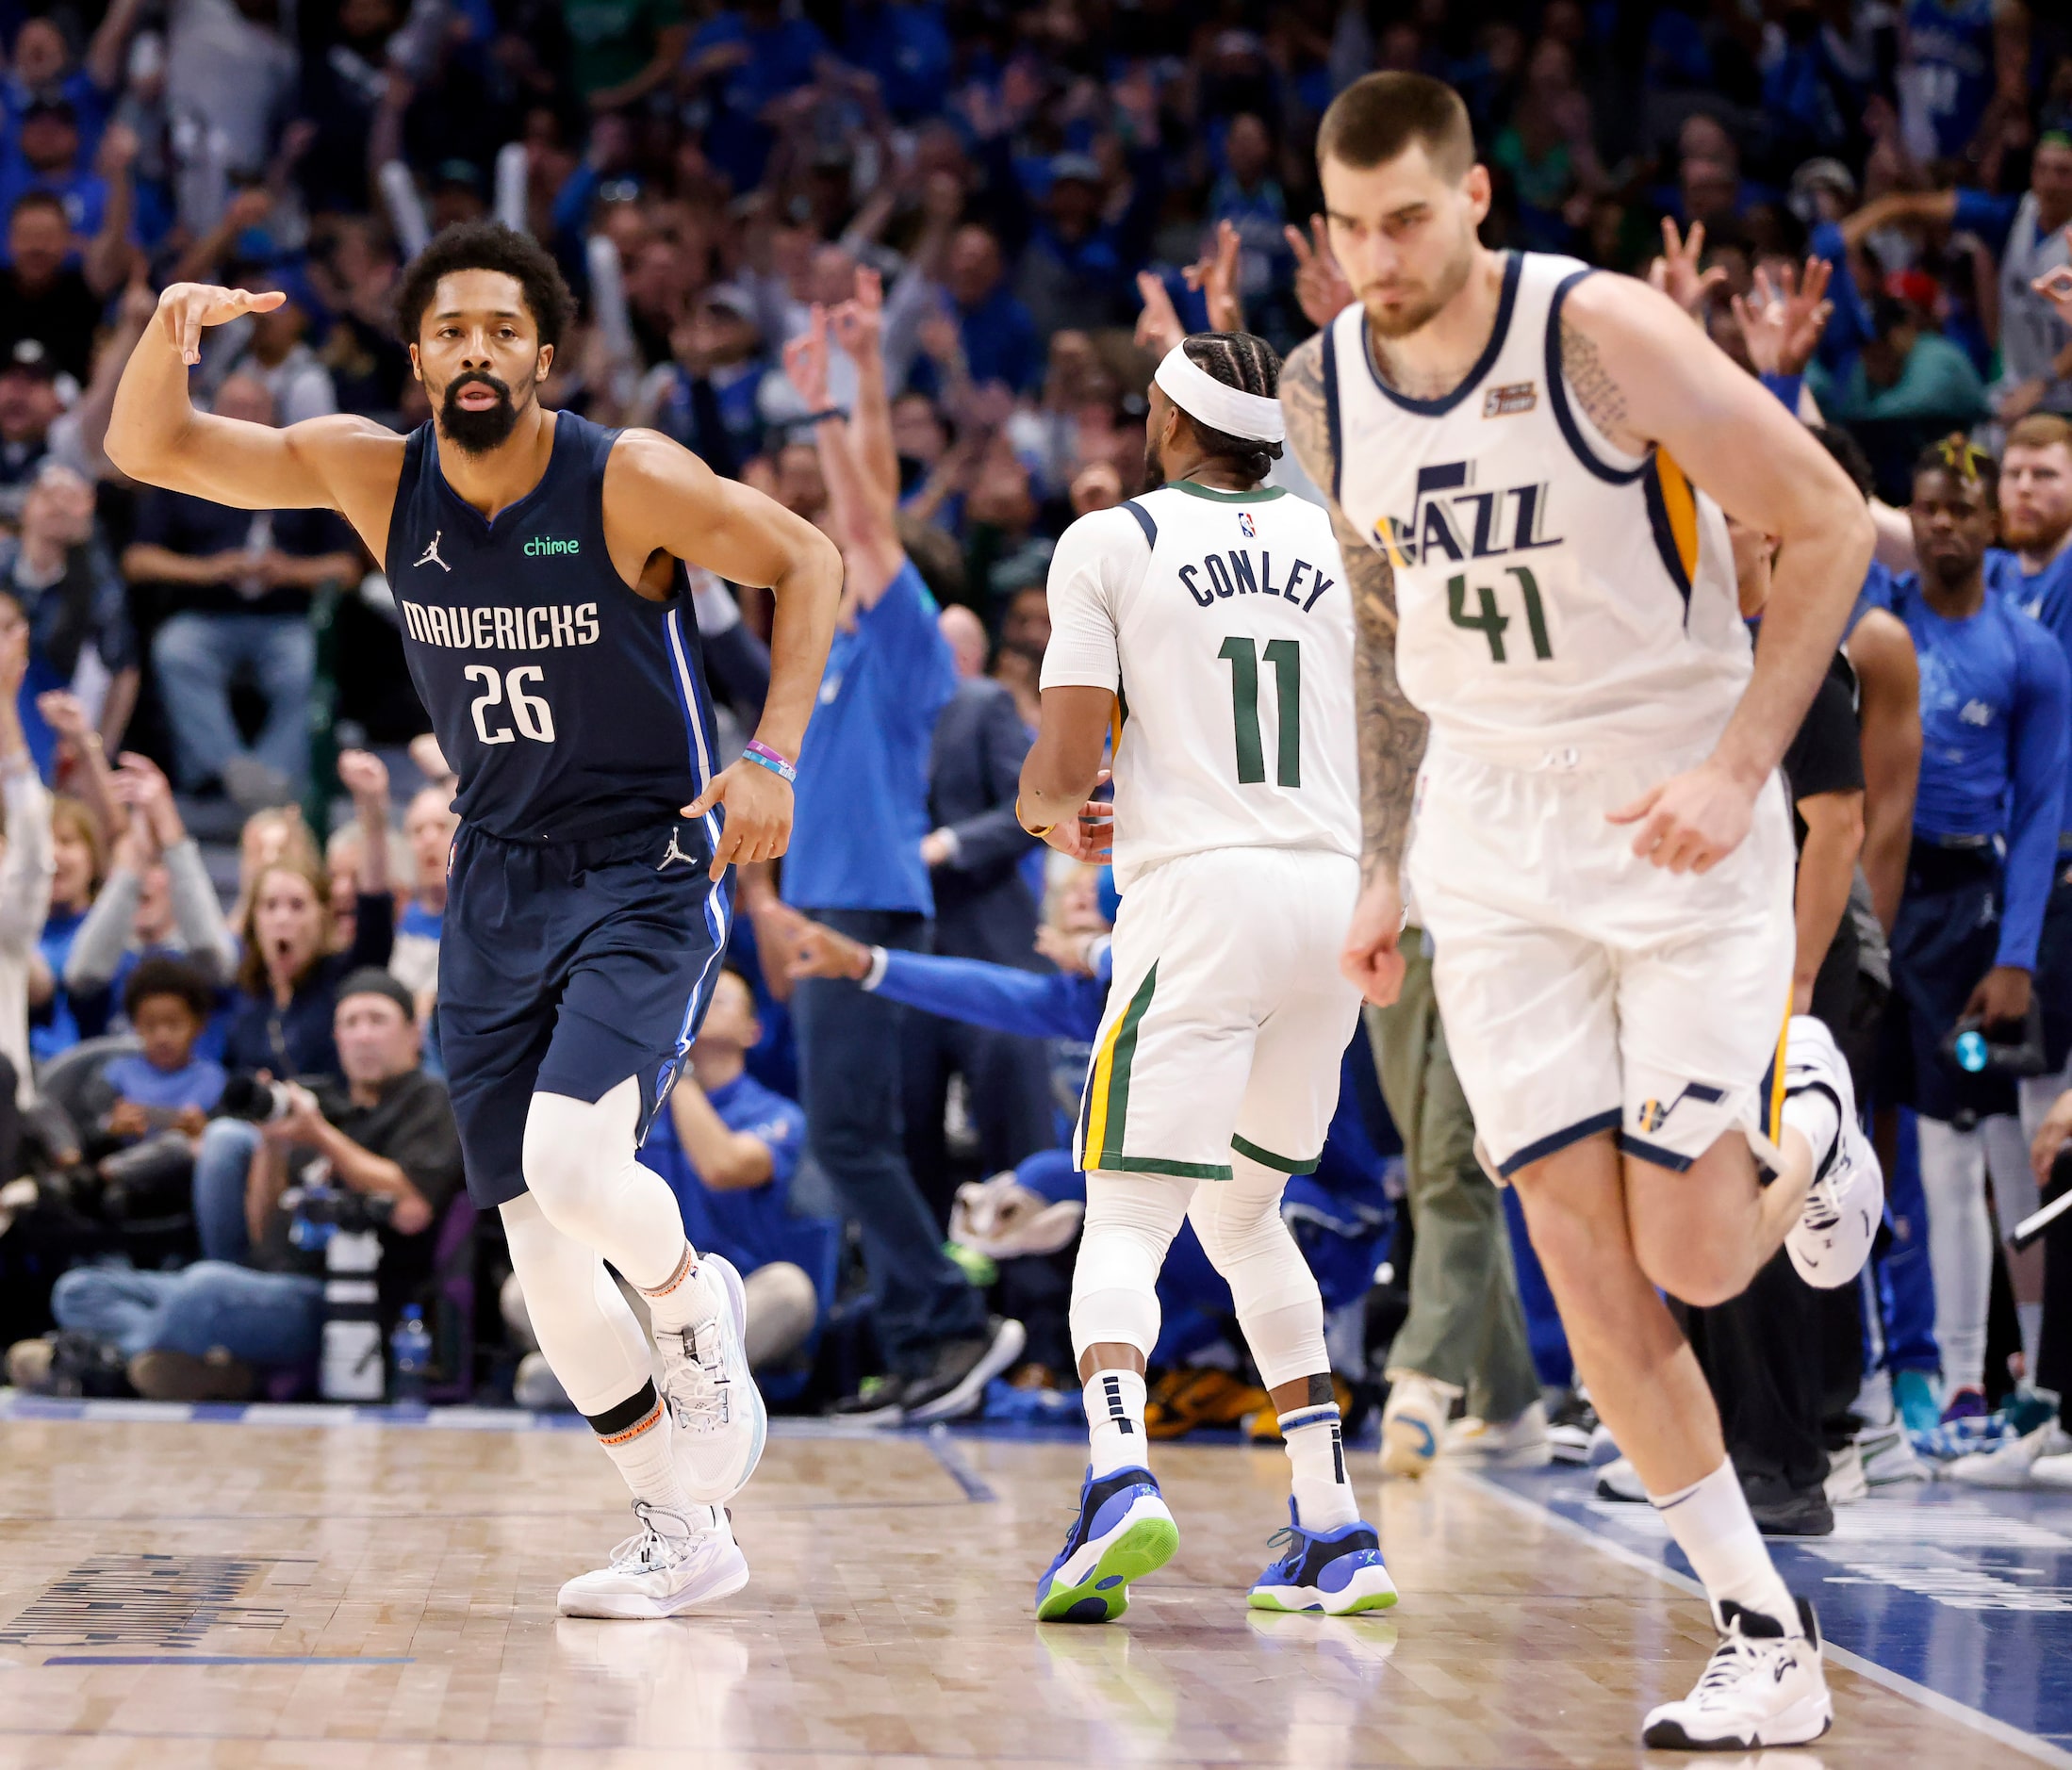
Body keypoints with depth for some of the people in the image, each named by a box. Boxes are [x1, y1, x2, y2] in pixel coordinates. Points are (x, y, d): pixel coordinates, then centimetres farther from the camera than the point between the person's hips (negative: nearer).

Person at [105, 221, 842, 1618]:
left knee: (572, 1160, -26)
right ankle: (685, 1537, 17)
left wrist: (772, 757, -16)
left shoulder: (631, 482, -15)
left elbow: (807, 562, -5)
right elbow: (147, 450, -2)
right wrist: (170, 331, -23)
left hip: (650, 873, -5)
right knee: (541, 1244, 2)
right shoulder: (373, 476, -4)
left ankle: (694, 1306, 8)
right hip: (498, 883, 5)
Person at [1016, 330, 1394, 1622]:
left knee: (1128, 1219, -4)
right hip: (1336, 889, 5)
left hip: (1198, 891, -4)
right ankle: (1336, 1533, 13)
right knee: (1246, 1215, 19)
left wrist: (1046, 809, 17)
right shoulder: (1341, 544, 14)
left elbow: (1065, 761, -3)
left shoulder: (1107, 543, 2)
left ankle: (1119, 1477, -32)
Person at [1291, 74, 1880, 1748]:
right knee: (1580, 1252, -3)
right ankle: (1769, 1646, 6)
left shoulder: (1601, 332, -17)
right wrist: (1383, 873, 14)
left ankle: (1809, 1113, 28)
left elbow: (1830, 524, -13)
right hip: (1493, 836, 5)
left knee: (1693, 1256, -8)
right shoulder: (1327, 389, 0)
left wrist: (1740, 769, -20)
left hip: (1678, 813, -5)